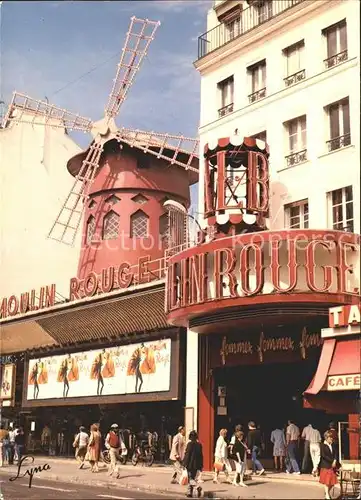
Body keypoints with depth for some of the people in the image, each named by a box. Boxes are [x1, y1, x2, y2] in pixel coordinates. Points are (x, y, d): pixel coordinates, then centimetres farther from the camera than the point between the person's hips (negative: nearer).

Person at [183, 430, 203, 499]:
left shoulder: (190, 444, -12)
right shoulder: (199, 445, 4)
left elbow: (187, 454, -13)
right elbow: (201, 455, 9)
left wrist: (185, 464, -6)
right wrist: (201, 466, 15)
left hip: (190, 464, -5)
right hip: (196, 465, 5)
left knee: (190, 478, 1)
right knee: (193, 477, 15)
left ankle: (198, 487, -23)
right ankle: (189, 493, 17)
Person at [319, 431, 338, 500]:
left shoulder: (332, 445, 8)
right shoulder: (323, 445, -10)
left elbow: (334, 454, 8)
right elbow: (324, 455, -16)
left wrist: (334, 461, -10)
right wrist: (331, 461, -16)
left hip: (332, 465, 6)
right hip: (325, 465, -6)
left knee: (332, 481, 5)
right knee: (326, 481, 0)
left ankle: (327, 492, 25)